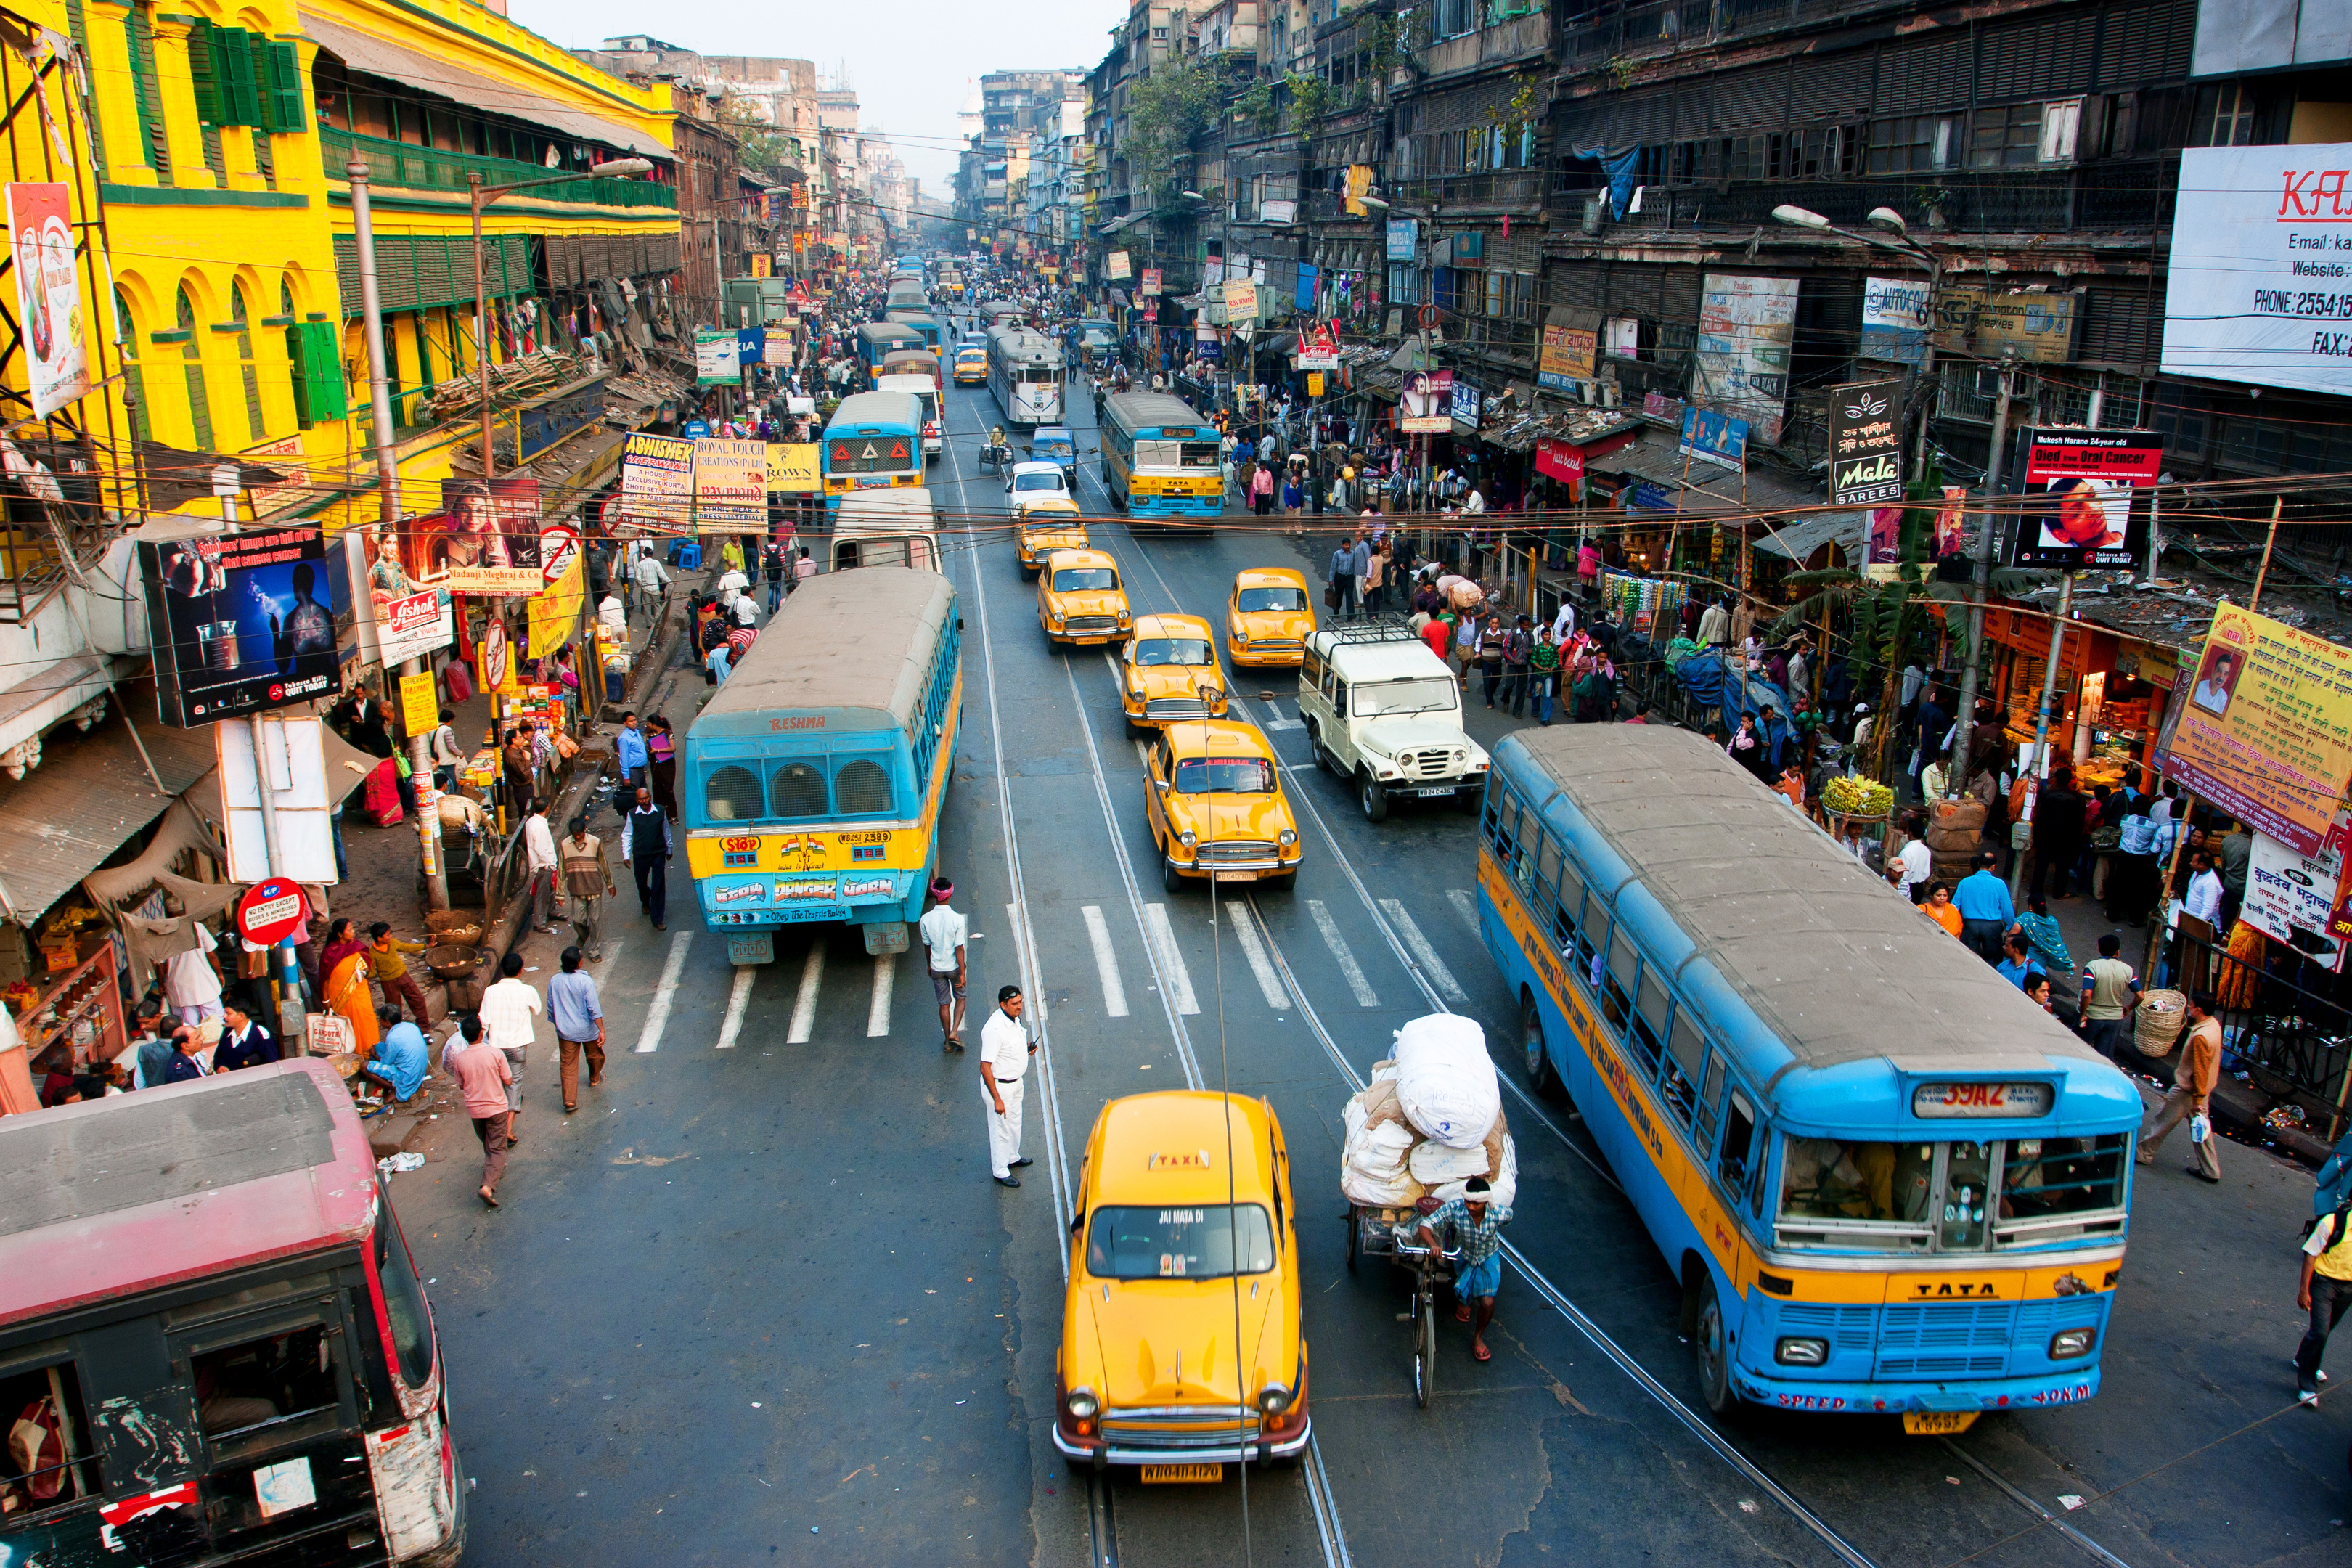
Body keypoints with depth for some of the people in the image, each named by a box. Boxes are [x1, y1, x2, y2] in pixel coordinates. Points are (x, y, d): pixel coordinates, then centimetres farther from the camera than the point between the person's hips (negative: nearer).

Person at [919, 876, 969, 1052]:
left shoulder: (925, 920, -14)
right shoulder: (957, 919, -22)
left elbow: (927, 946, 0)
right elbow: (959, 949, -18)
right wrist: (962, 972, -11)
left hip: (937, 969, 2)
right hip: (954, 967, -2)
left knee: (944, 1004, 16)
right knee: (960, 998, 21)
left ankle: (947, 1041, 26)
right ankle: (954, 1033, 7)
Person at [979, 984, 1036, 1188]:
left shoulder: (1014, 1018, -5)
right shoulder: (994, 1029, -32)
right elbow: (985, 1067, -29)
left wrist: (1027, 1047, -5)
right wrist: (997, 1099, -27)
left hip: (1015, 1081, 9)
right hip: (999, 1085, -8)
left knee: (1014, 1122, 27)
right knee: (1001, 1129, 10)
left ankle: (1012, 1157, 49)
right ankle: (1000, 1171, 28)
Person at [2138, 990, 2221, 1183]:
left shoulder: (2200, 1037, -31)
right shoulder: (2214, 1024, -1)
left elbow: (2200, 1071, -25)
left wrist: (2198, 1099, -17)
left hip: (2189, 1090, -9)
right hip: (2203, 1088, 9)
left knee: (2164, 1120, 8)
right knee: (2201, 1128, 16)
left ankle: (2144, 1153, 23)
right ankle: (2210, 1170, 23)